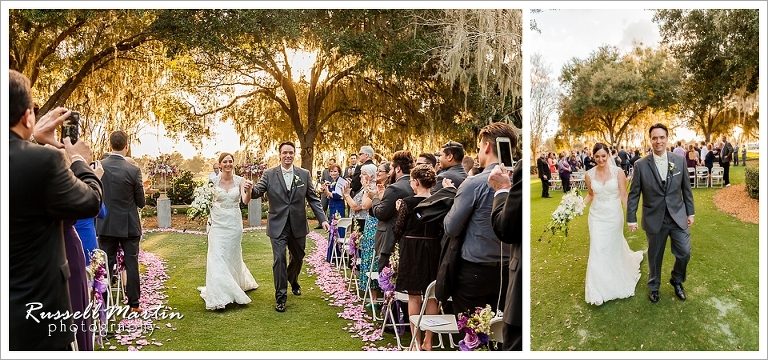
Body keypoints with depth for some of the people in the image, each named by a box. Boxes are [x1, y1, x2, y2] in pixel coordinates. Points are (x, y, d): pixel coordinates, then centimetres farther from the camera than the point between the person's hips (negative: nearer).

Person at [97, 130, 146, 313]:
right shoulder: (134, 170, -14)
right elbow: (141, 202, -6)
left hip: (105, 225, 2)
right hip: (128, 225, -2)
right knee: (131, 264, 6)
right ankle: (134, 304, 12)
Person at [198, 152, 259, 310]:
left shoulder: (240, 181, -4)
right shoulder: (213, 181, -4)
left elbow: (245, 201, -17)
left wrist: (249, 190, -38)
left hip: (234, 224, 1)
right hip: (218, 224, -1)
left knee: (233, 256, 15)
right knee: (217, 258, -5)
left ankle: (235, 288, 38)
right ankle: (219, 296, 1)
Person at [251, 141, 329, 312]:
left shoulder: (304, 174, 0)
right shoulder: (269, 174, -4)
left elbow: (313, 199, 2)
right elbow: (257, 192, -12)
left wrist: (323, 219, -6)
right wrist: (250, 189, -36)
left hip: (298, 225, 3)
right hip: (278, 225, -2)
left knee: (298, 257, 18)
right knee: (279, 259, -6)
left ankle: (293, 280, 49)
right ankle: (281, 296, 7)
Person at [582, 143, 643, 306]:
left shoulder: (618, 172, -10)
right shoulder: (589, 174, -4)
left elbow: (624, 195, -7)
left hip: (614, 215, -1)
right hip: (597, 216, 1)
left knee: (614, 247, 16)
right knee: (597, 250, -3)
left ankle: (616, 282, 45)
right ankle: (597, 290, 6)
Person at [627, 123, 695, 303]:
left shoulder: (680, 160, -2)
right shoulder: (641, 165, -9)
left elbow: (686, 189, 6)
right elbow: (633, 194, -4)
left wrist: (690, 212, 8)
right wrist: (631, 218, -4)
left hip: (678, 216, 2)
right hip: (654, 219, -2)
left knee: (684, 253, 6)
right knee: (654, 257, 12)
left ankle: (677, 281, 35)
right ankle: (654, 287, 35)